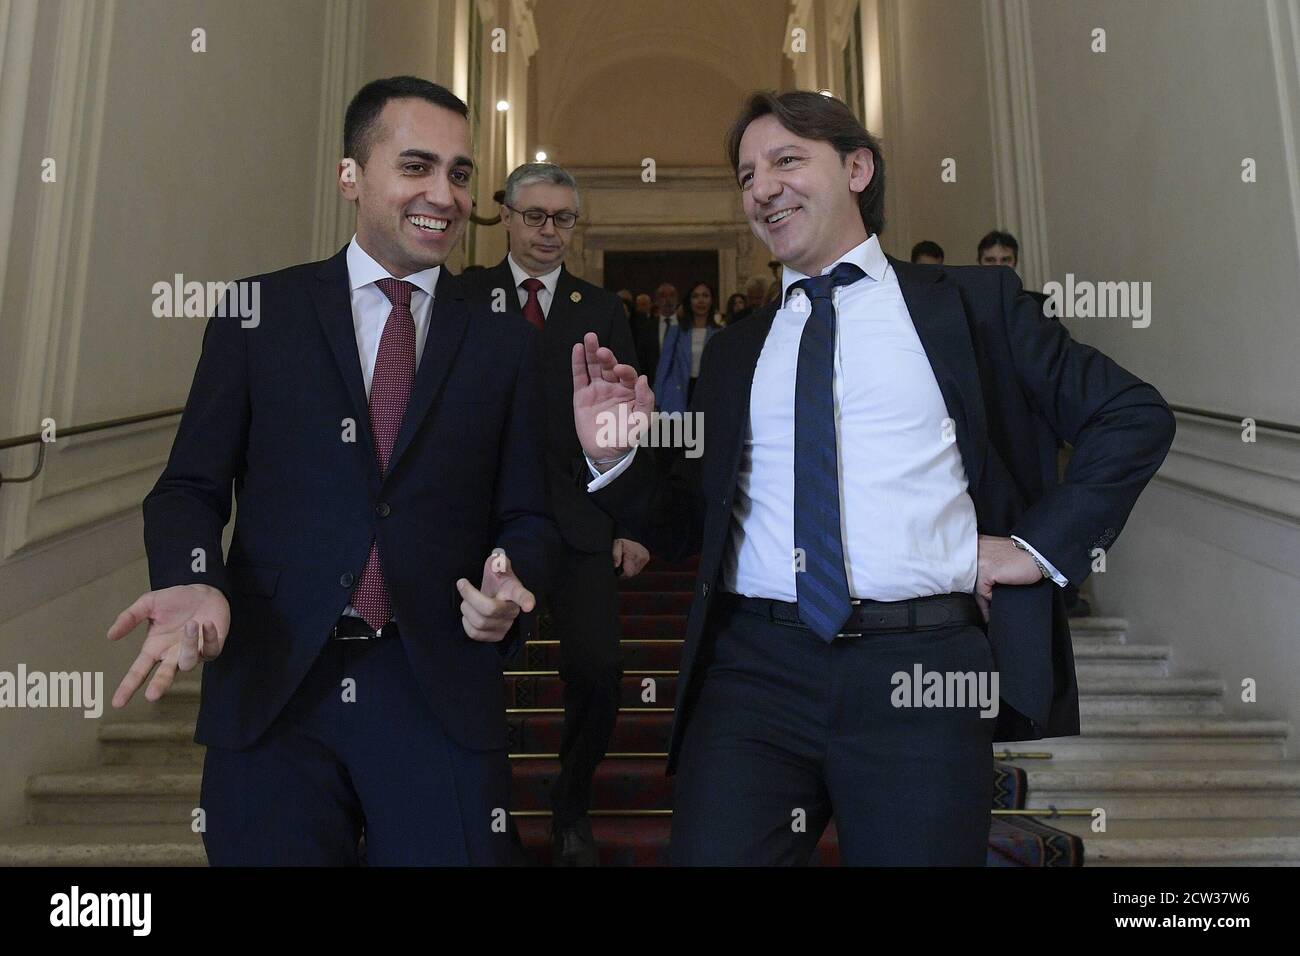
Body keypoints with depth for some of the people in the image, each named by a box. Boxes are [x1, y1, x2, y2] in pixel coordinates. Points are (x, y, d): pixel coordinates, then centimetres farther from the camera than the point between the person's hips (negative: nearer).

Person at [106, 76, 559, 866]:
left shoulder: (506, 342, 6)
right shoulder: (258, 313, 5)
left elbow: (526, 517, 6)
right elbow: (191, 488, 4)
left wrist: (511, 588, -15)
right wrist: (195, 584, -16)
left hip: (442, 697, 1)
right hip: (269, 689, 0)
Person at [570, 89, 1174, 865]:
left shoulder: (972, 301, 7)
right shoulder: (734, 351, 15)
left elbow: (1134, 416, 9)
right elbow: (688, 523, 14)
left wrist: (1043, 546, 0)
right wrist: (615, 459, -3)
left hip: (922, 665, -1)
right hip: (754, 665, 2)